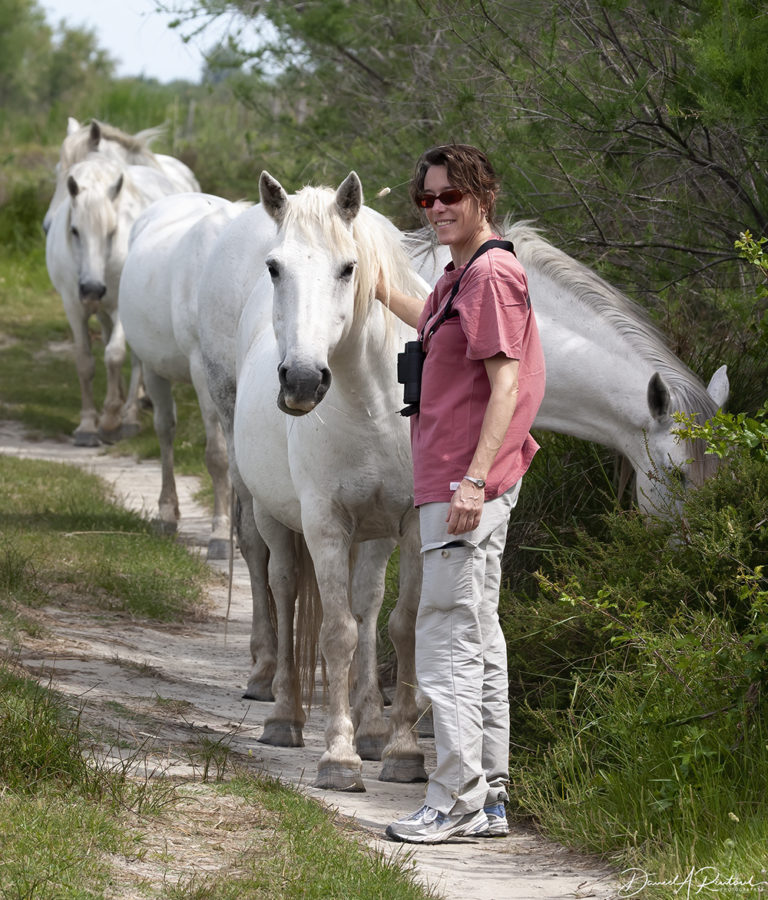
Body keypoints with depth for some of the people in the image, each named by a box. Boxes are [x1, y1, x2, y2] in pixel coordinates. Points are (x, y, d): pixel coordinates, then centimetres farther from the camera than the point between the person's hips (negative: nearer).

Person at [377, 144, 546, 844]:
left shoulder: (491, 274, -14)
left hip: (465, 489, -11)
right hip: (461, 484, 11)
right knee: (478, 638, 12)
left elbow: (506, 382, -21)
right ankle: (490, 798, 17)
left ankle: (457, 801, -9)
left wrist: (474, 478, -26)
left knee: (449, 636, -10)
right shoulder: (462, 275, 17)